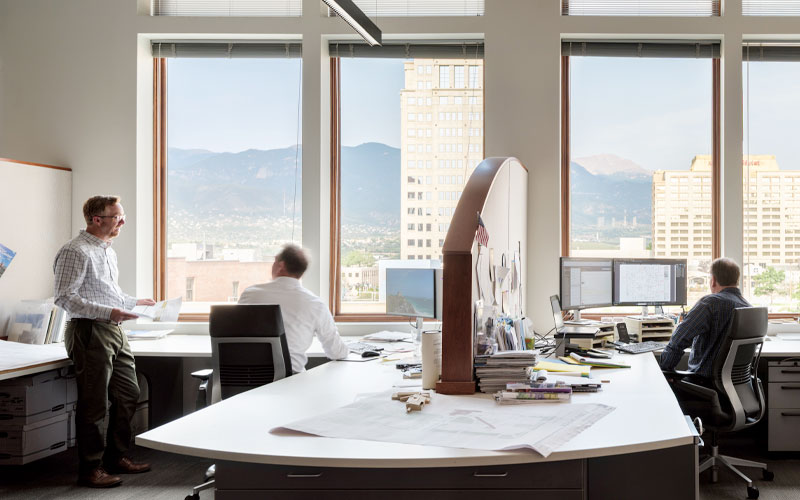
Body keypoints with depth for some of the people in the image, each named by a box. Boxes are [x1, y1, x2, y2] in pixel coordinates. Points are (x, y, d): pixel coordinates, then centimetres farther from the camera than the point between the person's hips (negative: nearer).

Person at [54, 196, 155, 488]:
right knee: (94, 404, -2)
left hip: (115, 331, 9)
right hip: (90, 332, -9)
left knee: (128, 395, 15)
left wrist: (135, 302, 17)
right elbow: (65, 297, -19)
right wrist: (108, 312, -25)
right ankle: (90, 469, 9)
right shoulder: (75, 252, -12)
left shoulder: (108, 251, 18)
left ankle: (116, 456, 28)